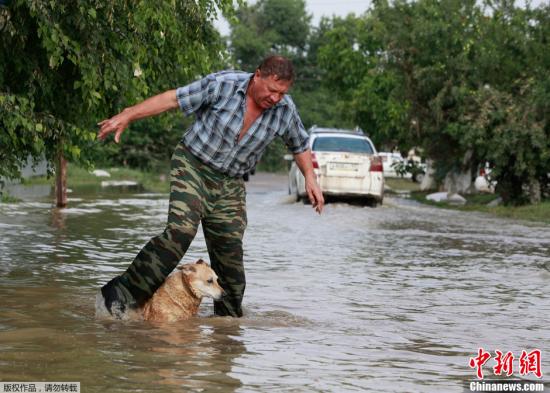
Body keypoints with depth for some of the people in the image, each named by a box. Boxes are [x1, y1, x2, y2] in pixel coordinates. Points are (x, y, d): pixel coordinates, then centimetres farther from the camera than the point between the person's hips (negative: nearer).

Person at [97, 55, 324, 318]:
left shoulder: (285, 111, -3)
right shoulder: (223, 85, -16)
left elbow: (300, 146, 16)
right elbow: (173, 99, -12)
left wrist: (310, 177, 3)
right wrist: (127, 116, -15)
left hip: (230, 185, 5)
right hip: (192, 167, -4)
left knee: (230, 253, 2)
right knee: (180, 232, -25)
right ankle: (122, 294, -22)